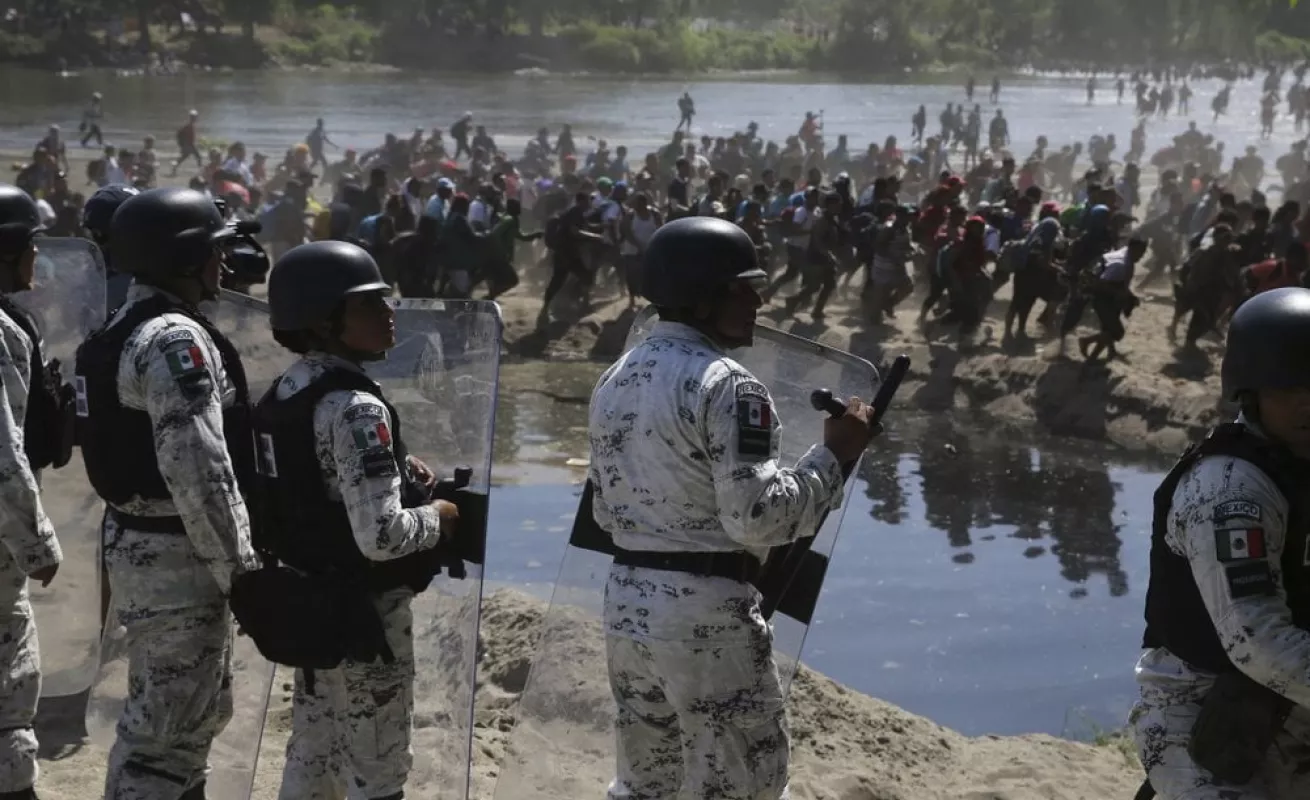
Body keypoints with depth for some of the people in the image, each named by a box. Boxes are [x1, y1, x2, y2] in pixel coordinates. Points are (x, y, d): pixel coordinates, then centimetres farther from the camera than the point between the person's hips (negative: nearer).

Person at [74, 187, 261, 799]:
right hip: (177, 555, -10)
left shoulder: (124, 330, 13)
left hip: (139, 538, 10)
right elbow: (197, 470, -25)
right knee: (168, 728, -3)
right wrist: (239, 566, -18)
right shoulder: (176, 338, -19)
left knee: (197, 710, 23)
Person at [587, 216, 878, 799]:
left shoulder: (614, 380, 10)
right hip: (706, 613, -8)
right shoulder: (727, 384, -16)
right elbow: (757, 517, -21)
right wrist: (833, 455, -12)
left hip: (627, 604, 8)